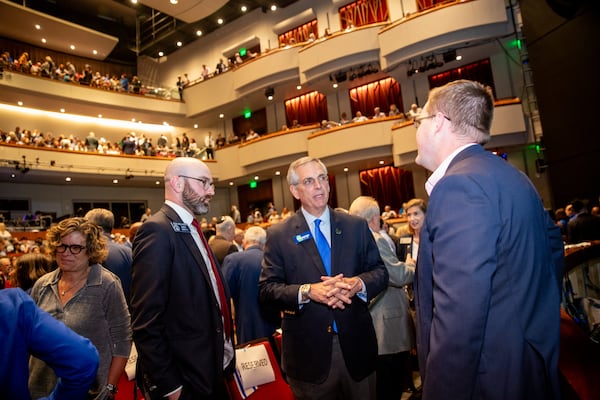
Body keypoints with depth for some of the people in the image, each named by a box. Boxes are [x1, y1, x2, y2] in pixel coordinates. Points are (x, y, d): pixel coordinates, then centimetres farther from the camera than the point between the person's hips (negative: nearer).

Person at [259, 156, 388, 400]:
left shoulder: (356, 226, 1)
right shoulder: (279, 235, -5)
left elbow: (380, 272, 2)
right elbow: (266, 290, -9)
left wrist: (358, 284, -19)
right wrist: (307, 291, -24)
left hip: (356, 345, 3)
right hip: (308, 351, -2)